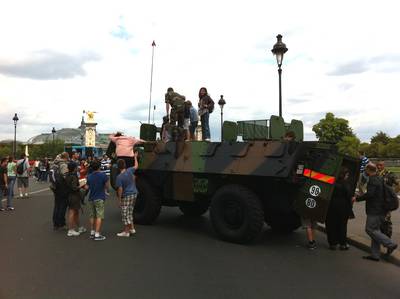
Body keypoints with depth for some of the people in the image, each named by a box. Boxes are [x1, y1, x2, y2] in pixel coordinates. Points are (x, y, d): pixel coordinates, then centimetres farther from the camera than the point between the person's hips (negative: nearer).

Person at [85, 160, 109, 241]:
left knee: (92, 216, 16)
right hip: (99, 199, -5)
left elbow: (86, 187, 5)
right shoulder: (103, 175, -12)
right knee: (99, 217, -3)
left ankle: (92, 232, 23)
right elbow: (107, 186, -8)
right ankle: (97, 235, -6)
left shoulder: (89, 176, 3)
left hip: (91, 198, 6)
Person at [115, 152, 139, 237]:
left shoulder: (119, 177, -16)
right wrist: (135, 157, 31)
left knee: (125, 214, 2)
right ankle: (132, 228, 24)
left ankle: (126, 231, 7)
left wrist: (119, 199, -7)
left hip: (126, 196, -6)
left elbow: (120, 189, -16)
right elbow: (136, 166, 18)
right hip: (134, 193, 6)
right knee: (130, 213, 18)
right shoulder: (130, 170, -3)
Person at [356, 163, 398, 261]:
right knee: (375, 230, 10)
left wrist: (357, 198, -15)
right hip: (379, 210, 10)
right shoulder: (379, 179, 17)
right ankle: (375, 255, 13)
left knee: (370, 229, -5)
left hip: (375, 210, -10)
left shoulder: (373, 180, -14)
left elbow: (369, 194, -24)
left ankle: (390, 244, -4)